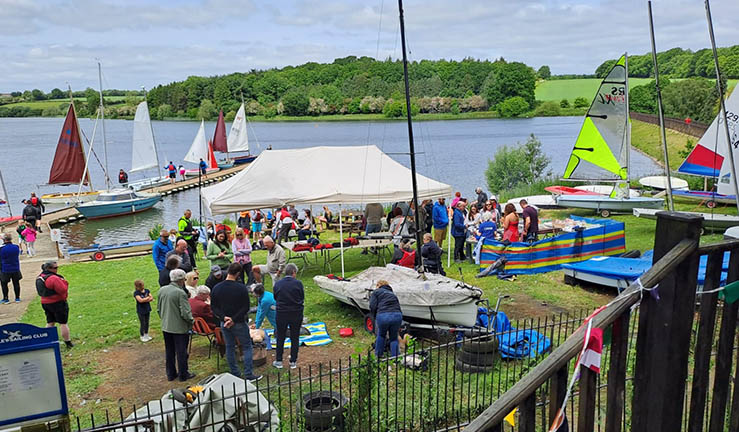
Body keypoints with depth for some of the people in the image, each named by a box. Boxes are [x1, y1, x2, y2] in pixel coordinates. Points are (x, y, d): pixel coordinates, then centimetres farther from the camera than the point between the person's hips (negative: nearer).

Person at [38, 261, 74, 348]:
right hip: (58, 303, -8)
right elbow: (63, 290, -23)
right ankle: (68, 342, 6)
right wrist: (64, 282, -8)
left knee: (50, 323, 17)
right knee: (63, 323, 0)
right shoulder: (53, 278, -23)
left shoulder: (39, 278, 6)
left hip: (45, 303, 8)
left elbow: (39, 291, 16)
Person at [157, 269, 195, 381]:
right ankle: (183, 374, 20)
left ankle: (170, 374, 30)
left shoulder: (162, 290, 0)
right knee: (181, 352, 8)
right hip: (180, 328, -6)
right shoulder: (180, 293, -22)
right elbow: (186, 313, -22)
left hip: (165, 327, 6)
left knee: (169, 351, 18)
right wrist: (191, 322, -5)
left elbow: (158, 309, 10)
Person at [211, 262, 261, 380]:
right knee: (247, 347, 8)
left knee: (230, 347, 15)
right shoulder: (241, 288, -16)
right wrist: (234, 320, -13)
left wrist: (224, 317, -8)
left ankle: (235, 374, 21)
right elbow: (246, 308, -17)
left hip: (224, 323, 4)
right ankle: (248, 374, 5)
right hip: (239, 323, -4)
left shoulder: (217, 288, -3)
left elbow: (213, 307, -1)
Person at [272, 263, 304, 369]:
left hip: (281, 314, 1)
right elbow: (302, 298, -3)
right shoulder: (298, 283, -11)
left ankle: (278, 361, 22)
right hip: (296, 314, -1)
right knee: (295, 338, 13)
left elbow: (275, 298, 3)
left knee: (280, 338, 15)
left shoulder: (277, 284, -6)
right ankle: (293, 362, 20)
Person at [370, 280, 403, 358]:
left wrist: (375, 318, 20)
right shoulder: (392, 294, 32)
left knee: (381, 335, 23)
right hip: (397, 316, 3)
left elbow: (373, 307, 3)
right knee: (394, 337, 21)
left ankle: (378, 355, 35)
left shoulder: (376, 292, 16)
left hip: (383, 316, -3)